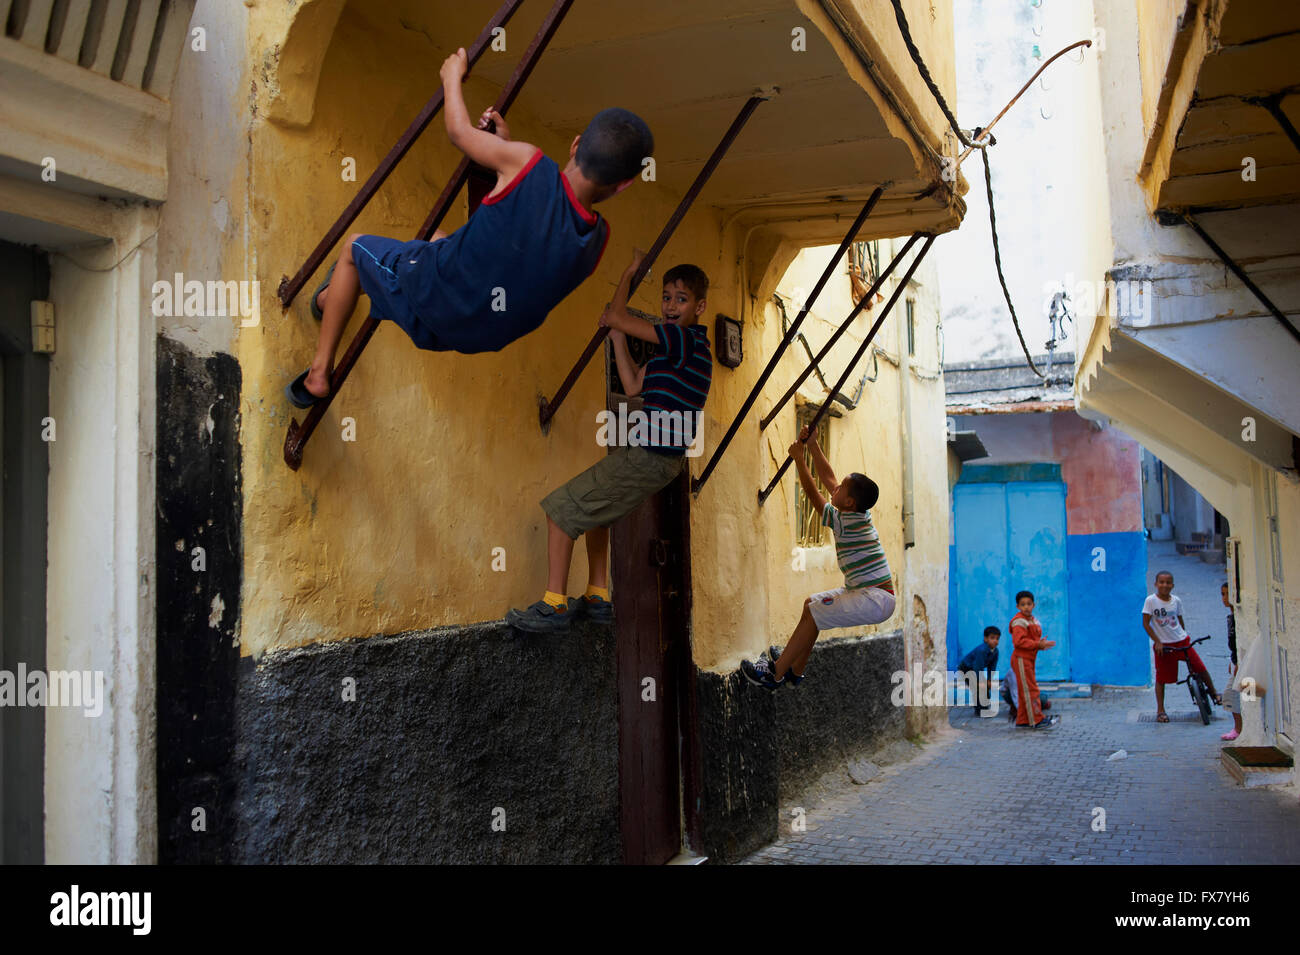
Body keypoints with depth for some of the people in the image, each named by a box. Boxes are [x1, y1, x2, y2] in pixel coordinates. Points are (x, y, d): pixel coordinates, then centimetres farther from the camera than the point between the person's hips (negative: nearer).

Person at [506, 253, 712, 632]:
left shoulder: (684, 340, -15)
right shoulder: (685, 346, 16)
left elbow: (617, 316, -14)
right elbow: (633, 386, 18)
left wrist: (631, 271, 1)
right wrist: (618, 339, 12)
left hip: (647, 458, -10)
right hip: (658, 458, 10)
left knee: (561, 508, -5)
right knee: (594, 507, 28)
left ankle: (554, 606, -2)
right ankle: (597, 599, 26)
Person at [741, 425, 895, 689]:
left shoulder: (845, 521, -18)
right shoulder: (859, 514, 8)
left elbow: (812, 494, -11)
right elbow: (828, 478, 15)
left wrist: (799, 458, -4)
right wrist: (813, 445, 16)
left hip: (877, 600, -10)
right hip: (867, 592, 10)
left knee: (813, 613, -14)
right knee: (812, 604, 14)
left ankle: (775, 674, -10)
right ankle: (795, 670, 17)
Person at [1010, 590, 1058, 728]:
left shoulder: (1033, 620, 15)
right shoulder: (1019, 622, -15)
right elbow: (1019, 641, -26)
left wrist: (1042, 644, 0)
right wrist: (1038, 644, -25)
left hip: (1029, 659, 10)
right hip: (1021, 659, -10)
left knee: (1024, 691, 13)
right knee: (1029, 689, -7)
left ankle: (1022, 720, 19)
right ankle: (1037, 720, -5)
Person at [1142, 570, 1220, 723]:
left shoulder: (1176, 601, 3)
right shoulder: (1151, 600, -8)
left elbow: (1180, 621, 17)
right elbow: (1145, 623, -9)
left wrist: (1185, 636, 14)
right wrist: (1157, 642, -13)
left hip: (1181, 641, 3)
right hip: (1163, 644, -3)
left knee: (1200, 667, 1)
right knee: (1161, 678, 0)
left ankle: (1213, 692, 28)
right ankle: (1160, 710, 11)